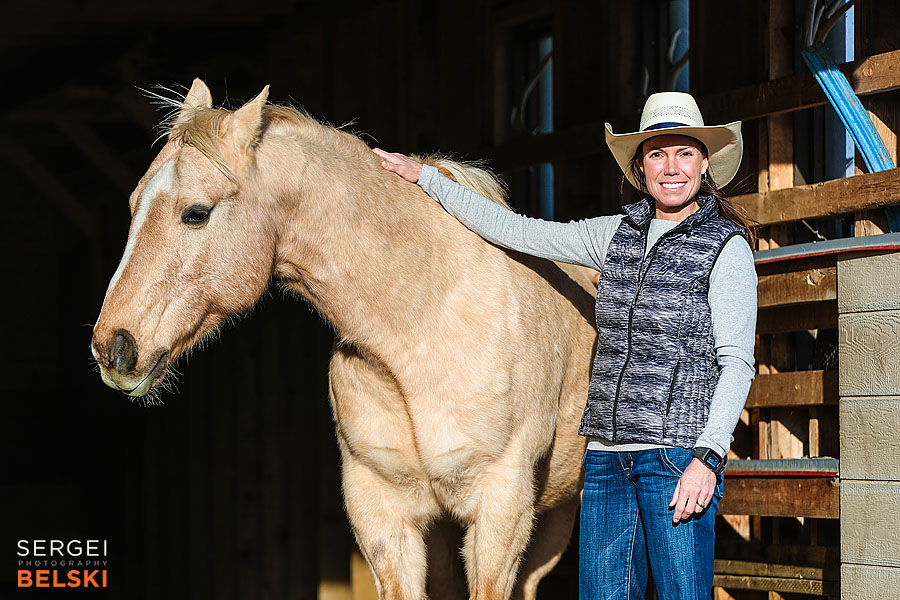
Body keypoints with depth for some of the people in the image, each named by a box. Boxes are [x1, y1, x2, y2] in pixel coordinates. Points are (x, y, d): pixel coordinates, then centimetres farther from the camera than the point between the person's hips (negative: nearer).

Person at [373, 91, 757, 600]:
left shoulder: (727, 247, -2)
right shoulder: (618, 234, 14)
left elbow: (737, 362, -7)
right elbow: (516, 231, 18)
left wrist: (708, 458, -17)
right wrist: (424, 177, 19)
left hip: (678, 456, -6)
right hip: (606, 456, 6)